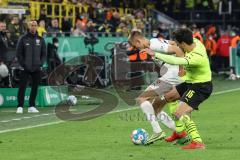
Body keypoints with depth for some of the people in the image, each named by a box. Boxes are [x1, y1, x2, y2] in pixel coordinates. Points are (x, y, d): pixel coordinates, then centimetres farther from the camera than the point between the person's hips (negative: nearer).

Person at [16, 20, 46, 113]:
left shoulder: (40, 39, 9)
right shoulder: (23, 39, 0)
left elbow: (43, 53, 11)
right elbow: (19, 53, -1)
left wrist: (40, 63, -2)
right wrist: (23, 64, -9)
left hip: (37, 68, 3)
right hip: (25, 68, -3)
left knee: (35, 87, 5)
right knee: (22, 87, -6)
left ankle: (31, 106, 12)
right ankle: (20, 107, -3)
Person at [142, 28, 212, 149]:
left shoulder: (196, 57, -35)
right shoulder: (195, 42, -9)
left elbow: (175, 61, -46)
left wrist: (155, 54, -42)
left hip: (201, 87, -10)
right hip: (191, 82, 10)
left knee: (180, 113, -22)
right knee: (168, 96, 23)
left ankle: (197, 142, -26)